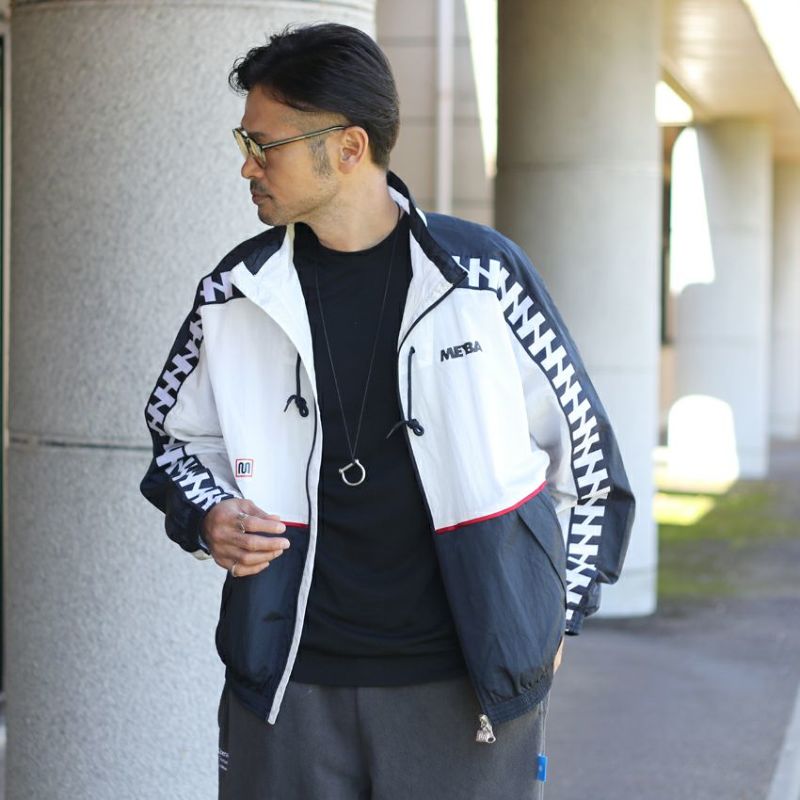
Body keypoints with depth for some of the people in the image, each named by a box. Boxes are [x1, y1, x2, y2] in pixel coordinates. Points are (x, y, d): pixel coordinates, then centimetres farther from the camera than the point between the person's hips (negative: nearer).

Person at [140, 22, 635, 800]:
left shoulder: (482, 275, -5)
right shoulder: (237, 293, 2)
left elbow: (584, 447, 5)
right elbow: (179, 436, 18)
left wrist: (555, 616, 8)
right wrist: (207, 518, -3)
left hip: (466, 685, -2)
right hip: (288, 683, 2)